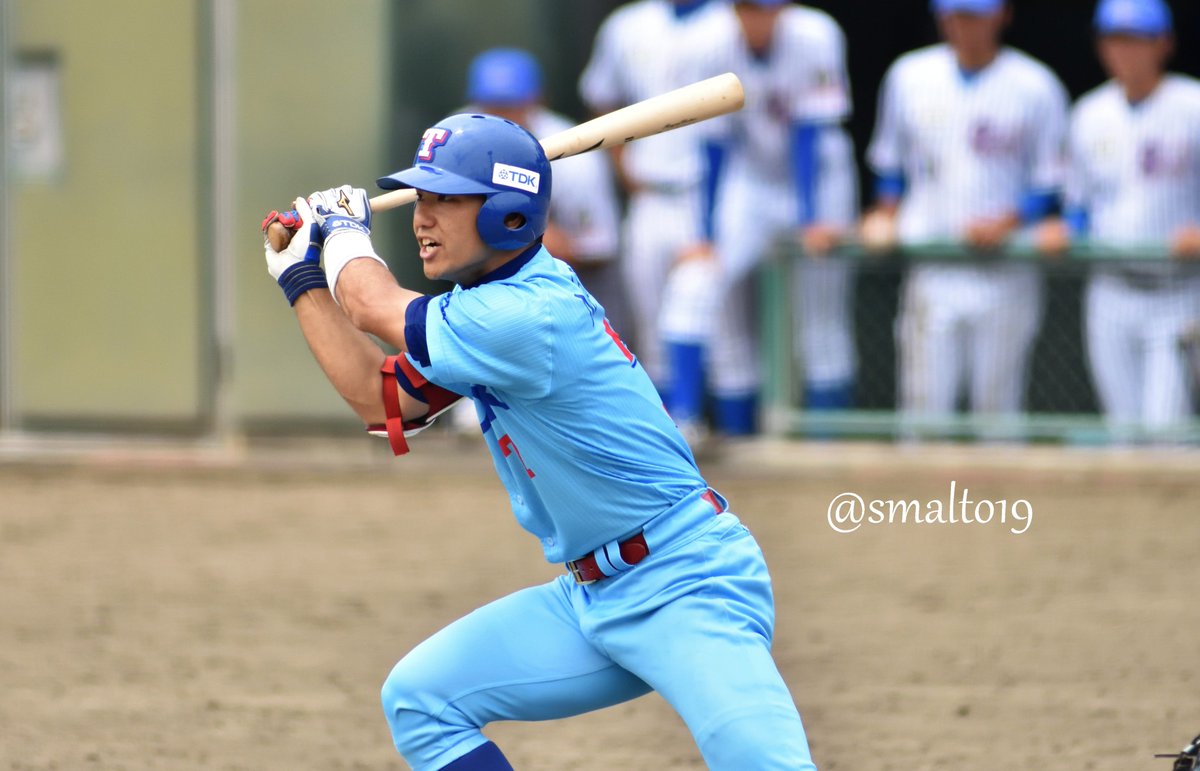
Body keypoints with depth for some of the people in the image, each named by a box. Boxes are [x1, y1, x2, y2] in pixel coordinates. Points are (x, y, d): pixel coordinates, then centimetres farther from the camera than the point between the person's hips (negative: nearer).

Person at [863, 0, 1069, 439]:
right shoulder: (908, 76, 8)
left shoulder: (1035, 86, -1)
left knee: (998, 407, 0)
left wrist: (1007, 224, -14)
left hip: (1005, 270, -2)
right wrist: (886, 214, 3)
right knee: (923, 407, -4)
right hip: (930, 271, 2)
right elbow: (889, 160, 20)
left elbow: (1052, 184, 1)